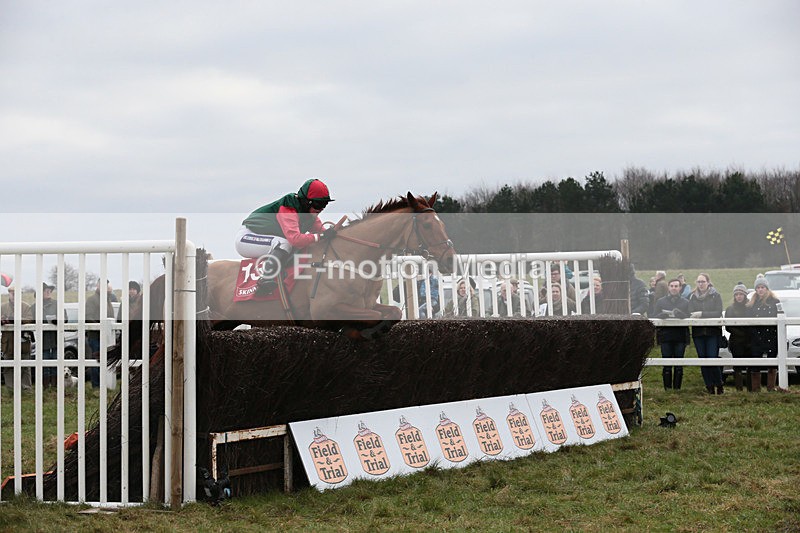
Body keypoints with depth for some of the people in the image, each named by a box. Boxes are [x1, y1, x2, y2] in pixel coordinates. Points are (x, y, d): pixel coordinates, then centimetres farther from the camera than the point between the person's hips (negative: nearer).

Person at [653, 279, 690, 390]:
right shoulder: (660, 301, 13)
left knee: (679, 365, 0)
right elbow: (654, 317, 4)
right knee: (667, 365, -3)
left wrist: (678, 313, -13)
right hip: (665, 336, 0)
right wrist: (667, 314, -12)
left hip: (680, 336, 0)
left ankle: (677, 388, 4)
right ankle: (667, 389, 0)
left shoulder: (685, 302, 12)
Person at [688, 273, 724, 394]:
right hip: (698, 333, 3)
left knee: (713, 358, -11)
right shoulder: (692, 297, 11)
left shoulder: (716, 296, 1)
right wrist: (694, 316, -19)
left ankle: (719, 385, 4)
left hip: (713, 332, -3)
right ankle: (709, 386, 7)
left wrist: (702, 314, -18)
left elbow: (718, 313, -8)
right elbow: (690, 313, 5)